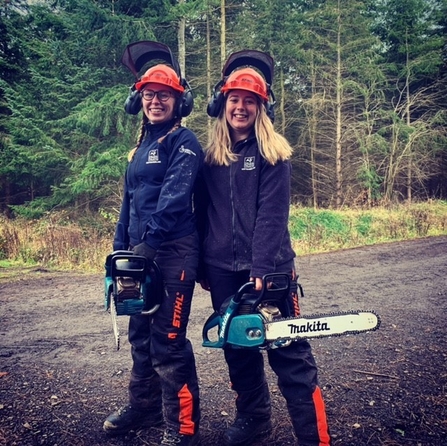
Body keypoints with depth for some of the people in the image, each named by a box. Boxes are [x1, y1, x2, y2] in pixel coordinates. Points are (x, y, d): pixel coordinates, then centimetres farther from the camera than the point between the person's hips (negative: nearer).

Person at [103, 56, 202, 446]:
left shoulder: (184, 143, -6)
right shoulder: (141, 145, 20)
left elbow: (173, 197, -19)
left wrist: (150, 242, -26)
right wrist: (120, 248, 16)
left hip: (173, 252, -9)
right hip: (141, 252, 9)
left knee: (168, 341, -7)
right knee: (140, 333, 17)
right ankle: (144, 407, 34)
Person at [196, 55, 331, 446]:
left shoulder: (273, 154, -3)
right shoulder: (211, 157, 10)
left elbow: (272, 216, -13)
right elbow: (204, 214, 12)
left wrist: (261, 270, -20)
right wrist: (203, 267, 11)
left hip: (269, 267, -5)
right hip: (223, 269, 5)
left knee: (289, 352, -1)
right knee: (238, 349, 15)